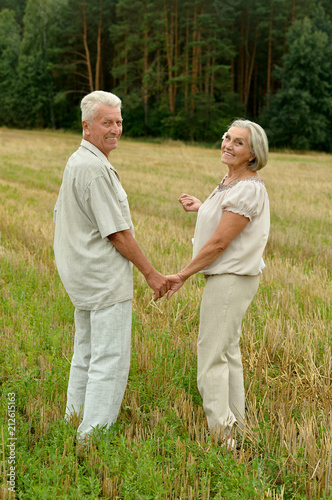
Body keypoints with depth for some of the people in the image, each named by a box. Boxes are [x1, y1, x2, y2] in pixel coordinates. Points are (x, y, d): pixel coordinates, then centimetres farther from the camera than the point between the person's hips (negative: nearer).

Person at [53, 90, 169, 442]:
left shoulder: (75, 162, 13)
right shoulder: (96, 169, -20)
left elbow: (60, 216, 19)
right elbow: (117, 232, -20)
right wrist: (150, 272, -10)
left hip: (81, 276, 11)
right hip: (106, 279, -11)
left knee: (86, 353, 19)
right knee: (110, 359, -4)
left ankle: (75, 422, 31)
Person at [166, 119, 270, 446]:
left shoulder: (248, 189, -20)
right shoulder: (231, 181, 10)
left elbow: (220, 242, -20)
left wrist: (183, 275, -14)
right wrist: (200, 208, 11)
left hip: (232, 278, -10)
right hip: (226, 276, 10)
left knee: (211, 352, -4)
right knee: (227, 351, 17)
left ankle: (220, 434, 7)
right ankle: (235, 427, 30)